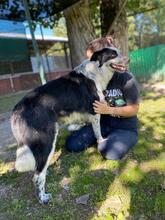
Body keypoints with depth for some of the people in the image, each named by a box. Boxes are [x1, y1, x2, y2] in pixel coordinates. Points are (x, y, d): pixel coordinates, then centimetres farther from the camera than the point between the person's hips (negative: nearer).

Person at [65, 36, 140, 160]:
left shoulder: (125, 78, -17)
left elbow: (134, 110, -13)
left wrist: (109, 110, -24)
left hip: (125, 127, -3)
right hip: (101, 124, 4)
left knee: (110, 152, -31)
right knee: (71, 144, -9)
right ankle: (105, 137, 9)